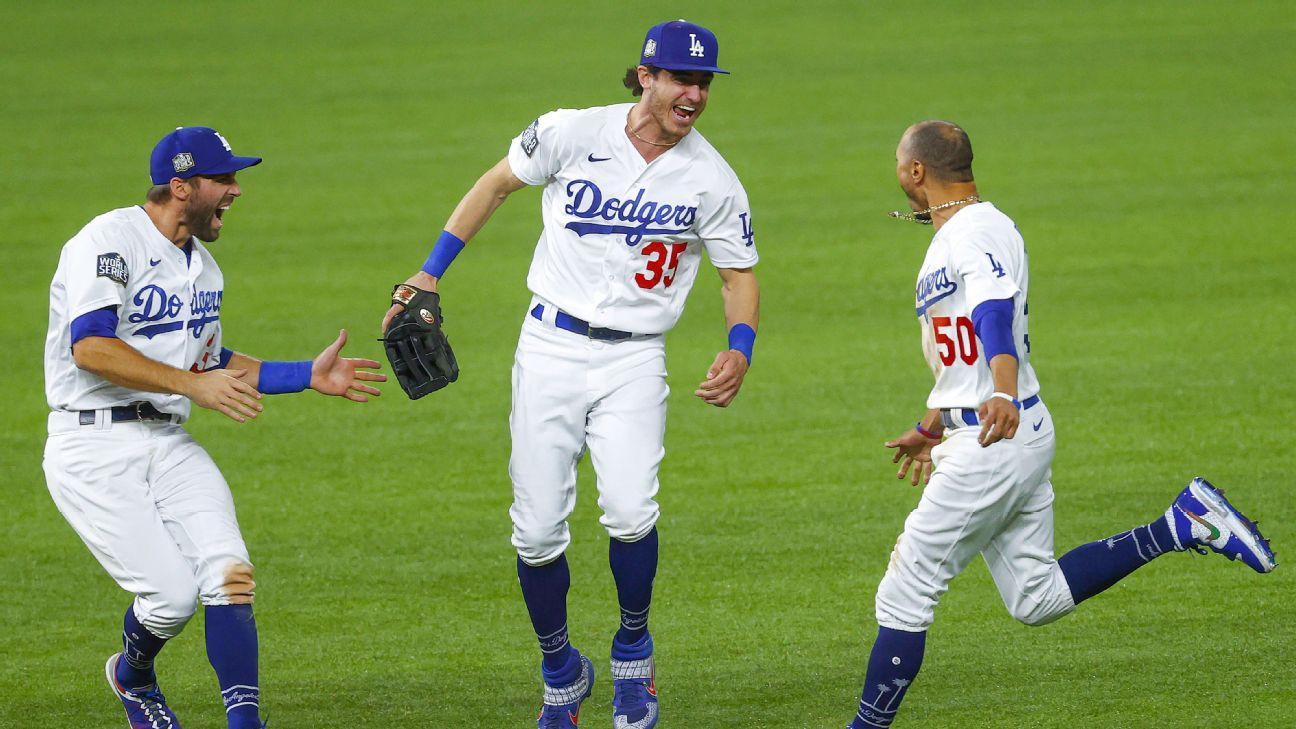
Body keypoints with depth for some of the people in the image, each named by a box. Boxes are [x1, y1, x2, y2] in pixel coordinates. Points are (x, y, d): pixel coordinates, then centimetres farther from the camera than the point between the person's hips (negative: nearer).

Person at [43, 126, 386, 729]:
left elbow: (213, 365, 26)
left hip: (168, 444, 7)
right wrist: (193, 384, -30)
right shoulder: (109, 241, -12)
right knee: (173, 593, -14)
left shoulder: (203, 267, 16)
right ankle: (133, 676, 20)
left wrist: (307, 377, 17)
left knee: (228, 573, -16)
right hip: (93, 450, -7)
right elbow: (89, 347, -26)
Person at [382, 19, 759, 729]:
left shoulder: (712, 179, -5)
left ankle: (632, 654, 6)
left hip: (633, 360, 0)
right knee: (537, 531, -2)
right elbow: (497, 184, 7)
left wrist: (739, 351, -13)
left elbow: (739, 274, 6)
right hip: (551, 349, 1)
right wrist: (428, 275, 4)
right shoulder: (574, 133, -7)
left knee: (630, 514, -21)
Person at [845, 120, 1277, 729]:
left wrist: (1001, 394, -52)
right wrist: (932, 427, 43)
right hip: (1018, 437, 10)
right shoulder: (952, 238, 18)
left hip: (996, 441, -10)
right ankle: (1181, 526, 9)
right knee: (1036, 597, 11)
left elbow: (996, 314, -34)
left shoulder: (977, 231, -14)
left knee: (903, 596, -5)